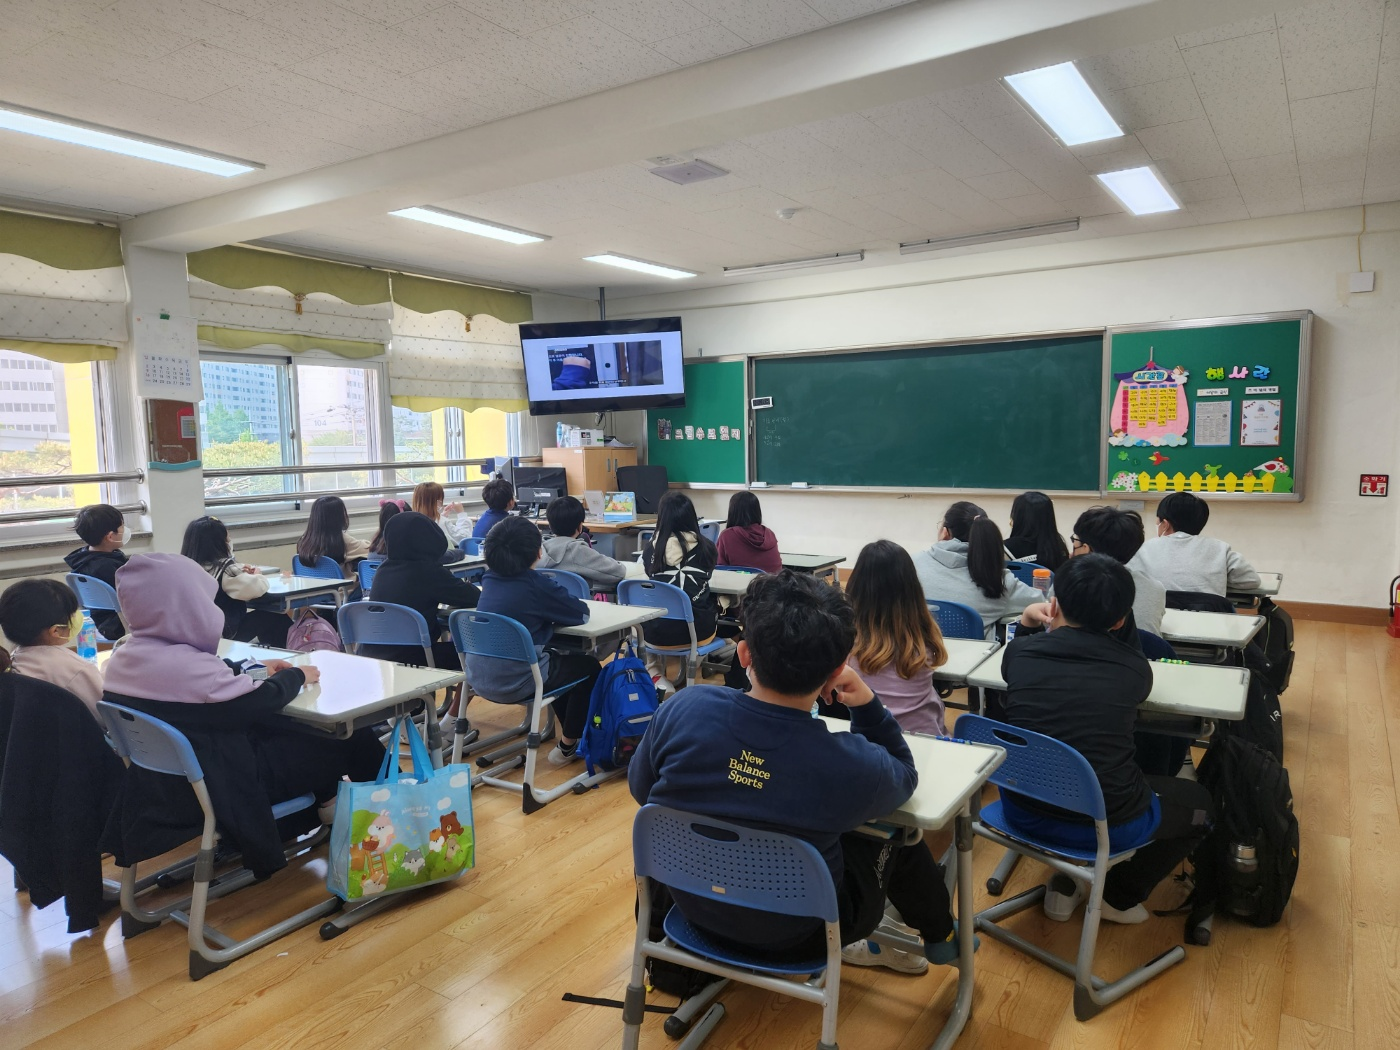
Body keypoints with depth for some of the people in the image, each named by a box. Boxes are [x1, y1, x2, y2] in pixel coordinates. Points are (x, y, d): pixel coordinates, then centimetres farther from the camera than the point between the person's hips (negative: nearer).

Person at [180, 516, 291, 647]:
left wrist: (240, 573, 4)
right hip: (224, 633, -8)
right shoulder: (225, 569, -21)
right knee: (280, 622, 11)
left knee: (262, 615, 27)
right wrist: (256, 575, -4)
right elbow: (259, 587, -27)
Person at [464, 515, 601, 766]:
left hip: (479, 679, 7)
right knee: (589, 667, 14)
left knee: (559, 659, 31)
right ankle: (567, 746, 19)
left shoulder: (490, 579, 3)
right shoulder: (535, 584, -16)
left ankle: (569, 730, 42)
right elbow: (582, 613, -6)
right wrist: (555, 610, 11)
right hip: (514, 683, -7)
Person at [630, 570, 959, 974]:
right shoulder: (853, 766, -31)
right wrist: (868, 705, -11)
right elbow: (904, 776, -5)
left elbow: (640, 788, -4)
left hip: (692, 905, 3)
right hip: (792, 937, -3)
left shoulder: (681, 709, -25)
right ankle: (940, 937, 50)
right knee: (898, 837, 23)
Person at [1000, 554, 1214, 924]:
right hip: (1106, 824, -3)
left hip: (1022, 812, 3)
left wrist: (1026, 625, 16)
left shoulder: (1020, 652, -4)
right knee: (1201, 803, 26)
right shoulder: (1134, 668, -9)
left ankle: (1065, 886, 34)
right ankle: (1119, 897, 32)